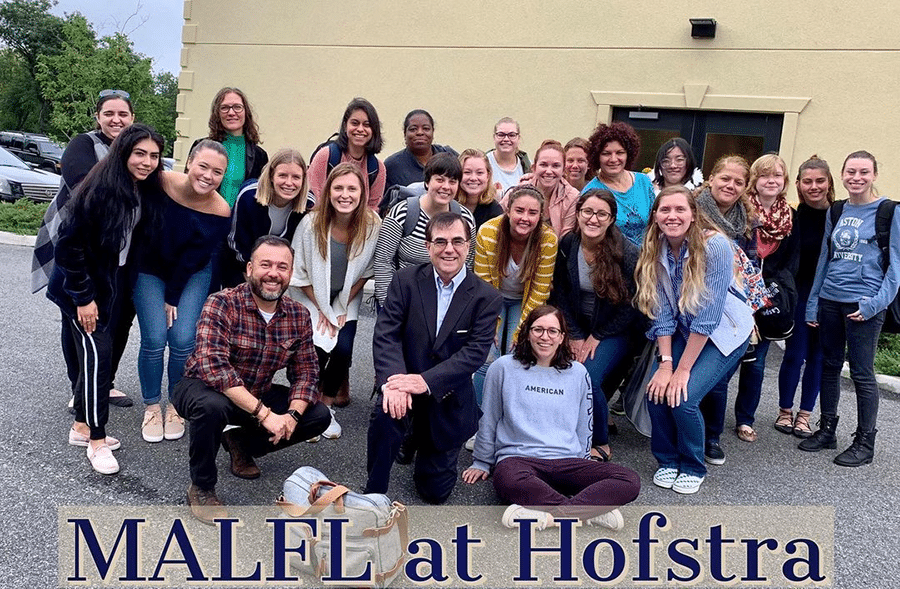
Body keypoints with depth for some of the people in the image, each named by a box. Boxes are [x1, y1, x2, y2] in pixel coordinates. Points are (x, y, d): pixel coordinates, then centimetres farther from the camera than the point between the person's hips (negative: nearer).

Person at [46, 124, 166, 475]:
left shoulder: (145, 190, -1)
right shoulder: (100, 189, -23)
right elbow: (70, 243, -21)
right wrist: (83, 297, -19)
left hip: (114, 281, 7)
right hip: (82, 285, -7)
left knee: (98, 353, 12)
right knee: (97, 353, -10)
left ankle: (82, 427, 26)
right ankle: (97, 442, 0)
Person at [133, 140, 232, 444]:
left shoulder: (220, 212, -21)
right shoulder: (161, 184, -25)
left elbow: (193, 259, -14)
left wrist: (173, 297, -10)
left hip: (193, 275, 0)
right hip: (150, 269, 0)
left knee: (183, 339, -11)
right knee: (154, 339, -11)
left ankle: (176, 407, 13)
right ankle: (151, 407, 12)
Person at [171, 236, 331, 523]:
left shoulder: (299, 315, -6)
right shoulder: (221, 305, -23)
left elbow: (305, 371, -4)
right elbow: (214, 368, -34)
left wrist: (292, 414, -25)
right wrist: (264, 413, -38)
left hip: (258, 395, 5)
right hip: (202, 388, -5)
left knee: (319, 416, -10)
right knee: (211, 406, -39)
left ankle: (242, 443, 13)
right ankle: (201, 488, -11)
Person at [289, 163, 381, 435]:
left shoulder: (372, 225, -17)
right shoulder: (311, 223, -20)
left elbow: (365, 273, -4)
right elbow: (300, 274, -9)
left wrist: (342, 309, -5)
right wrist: (322, 311, -8)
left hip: (346, 300, 1)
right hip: (310, 299, -1)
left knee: (343, 349, -18)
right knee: (316, 349, -19)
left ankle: (327, 402, 8)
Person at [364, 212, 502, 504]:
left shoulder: (486, 297, -8)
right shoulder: (406, 280, -5)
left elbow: (475, 352, -18)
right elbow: (386, 333, -12)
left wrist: (425, 380, -31)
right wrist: (393, 379, -31)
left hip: (448, 396, 0)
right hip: (404, 380, 0)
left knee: (436, 490, 8)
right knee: (387, 413, -36)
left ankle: (423, 437, 40)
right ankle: (374, 491, -12)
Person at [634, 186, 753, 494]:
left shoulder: (715, 246, -25)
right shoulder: (655, 252, -9)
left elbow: (707, 317, -25)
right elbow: (662, 314, -8)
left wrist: (682, 370, -23)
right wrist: (665, 363, -18)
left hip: (724, 333, -4)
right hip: (682, 333, 5)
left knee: (682, 397, -20)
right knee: (656, 392, -14)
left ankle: (693, 468, 7)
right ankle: (668, 460, 13)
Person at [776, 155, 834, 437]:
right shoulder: (793, 217, -7)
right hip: (800, 295, -2)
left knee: (818, 356, 9)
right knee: (794, 354, 4)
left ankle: (805, 414, 23)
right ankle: (785, 410, 22)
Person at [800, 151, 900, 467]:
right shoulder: (835, 212, 11)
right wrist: (813, 303, 11)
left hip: (864, 306, -5)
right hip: (830, 301, 5)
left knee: (861, 373, 1)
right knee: (829, 366, 12)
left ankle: (865, 443, 13)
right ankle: (827, 430, 26)